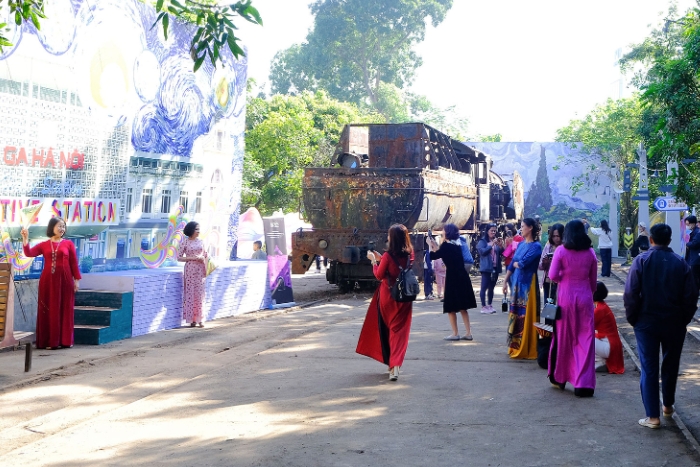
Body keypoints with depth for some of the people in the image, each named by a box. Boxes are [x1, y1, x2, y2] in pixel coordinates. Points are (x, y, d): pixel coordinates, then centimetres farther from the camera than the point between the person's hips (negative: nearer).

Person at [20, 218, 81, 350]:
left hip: (65, 280, -1)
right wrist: (25, 239, -16)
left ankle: (65, 340, 6)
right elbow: (29, 253, -5)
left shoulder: (68, 244, 4)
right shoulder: (44, 245, 8)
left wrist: (76, 279, -2)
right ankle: (50, 341, 4)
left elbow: (74, 263, 3)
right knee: (49, 310, 1)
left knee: (65, 309, 1)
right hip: (48, 280, 1)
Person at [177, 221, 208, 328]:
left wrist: (206, 269, 3)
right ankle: (192, 319, 5)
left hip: (200, 270, 4)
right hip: (190, 269, -4)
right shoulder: (184, 242, -3)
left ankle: (199, 318, 7)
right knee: (190, 293, -2)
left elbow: (205, 255, 15)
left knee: (199, 294, 2)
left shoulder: (200, 241, 9)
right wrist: (193, 258, -14)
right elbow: (179, 257, -5)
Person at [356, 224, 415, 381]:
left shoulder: (388, 255, -15)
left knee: (385, 328, 17)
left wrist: (374, 260, 6)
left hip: (387, 296, -3)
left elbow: (379, 275, -6)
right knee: (399, 330, 3)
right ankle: (396, 365, -13)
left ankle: (390, 362, 27)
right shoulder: (409, 254, -1)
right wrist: (381, 259, 14)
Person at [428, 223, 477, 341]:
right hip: (462, 277, 7)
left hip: (453, 278, -7)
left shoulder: (446, 245, -12)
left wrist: (431, 246, 9)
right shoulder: (457, 245, 11)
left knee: (451, 307, 4)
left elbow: (433, 256, -7)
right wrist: (436, 246, 24)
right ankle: (468, 333, 14)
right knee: (462, 307, 14)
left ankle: (455, 333, 6)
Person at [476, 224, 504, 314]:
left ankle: (490, 305, 18)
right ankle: (483, 307, -5)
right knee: (484, 287, -6)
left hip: (495, 267, 6)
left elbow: (501, 253, 13)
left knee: (491, 287, 11)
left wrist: (501, 246, -5)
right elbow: (482, 251, -17)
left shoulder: (496, 241, 14)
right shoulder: (482, 241, -2)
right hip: (486, 267, -6)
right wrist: (491, 245, -21)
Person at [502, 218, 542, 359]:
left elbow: (522, 263, -19)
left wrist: (516, 263, 3)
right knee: (516, 314, 10)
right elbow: (512, 264, 15)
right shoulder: (521, 244, 14)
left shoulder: (536, 246, -10)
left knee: (526, 315, -4)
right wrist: (505, 281, 11)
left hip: (528, 284, -8)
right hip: (516, 282, 8)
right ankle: (516, 347, 18)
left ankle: (527, 349, 2)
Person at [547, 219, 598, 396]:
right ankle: (584, 383, -2)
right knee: (585, 339, 2)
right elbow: (593, 280, 8)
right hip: (585, 296, 1)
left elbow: (553, 275, -10)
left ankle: (560, 377, 24)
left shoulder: (561, 251, -5)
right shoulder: (590, 253, 2)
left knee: (563, 337, 11)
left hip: (566, 295, -1)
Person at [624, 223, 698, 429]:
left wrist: (632, 318, 0)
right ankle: (668, 405, 36)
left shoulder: (641, 261, -8)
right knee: (670, 365, 20)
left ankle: (653, 417, 1)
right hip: (674, 323, 2)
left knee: (649, 368, 2)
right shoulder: (681, 263, -3)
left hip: (646, 323, -2)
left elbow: (630, 294, -12)